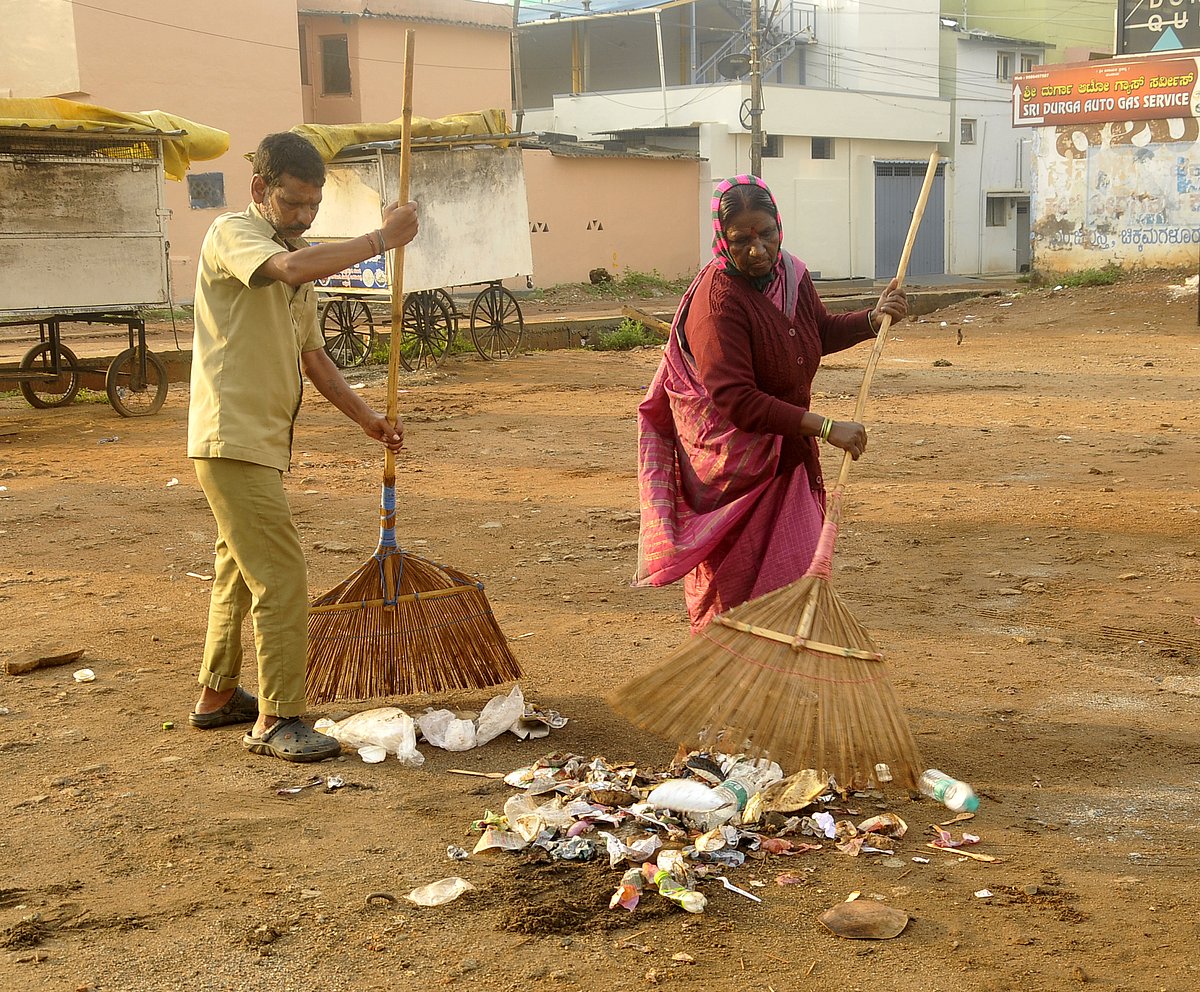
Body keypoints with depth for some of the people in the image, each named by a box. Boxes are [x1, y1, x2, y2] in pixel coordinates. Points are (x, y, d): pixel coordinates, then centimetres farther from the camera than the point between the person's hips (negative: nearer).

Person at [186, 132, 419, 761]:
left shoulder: (299, 259, 17)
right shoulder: (232, 234, -11)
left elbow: (311, 355, 21)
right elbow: (290, 270, -34)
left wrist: (366, 418, 13)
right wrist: (382, 239, -27)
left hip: (262, 443, 10)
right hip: (232, 441, -10)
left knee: (239, 571, 20)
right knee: (281, 579, -11)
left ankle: (217, 696, 34)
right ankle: (276, 720, -4)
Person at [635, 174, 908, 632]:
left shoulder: (791, 273, -1)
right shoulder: (718, 301, -26)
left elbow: (821, 331, 20)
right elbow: (735, 400, -31)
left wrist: (873, 319, 1)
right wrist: (823, 427, -31)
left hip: (787, 454, 8)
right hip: (734, 469, -7)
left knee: (798, 574, 16)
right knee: (732, 584, 5)